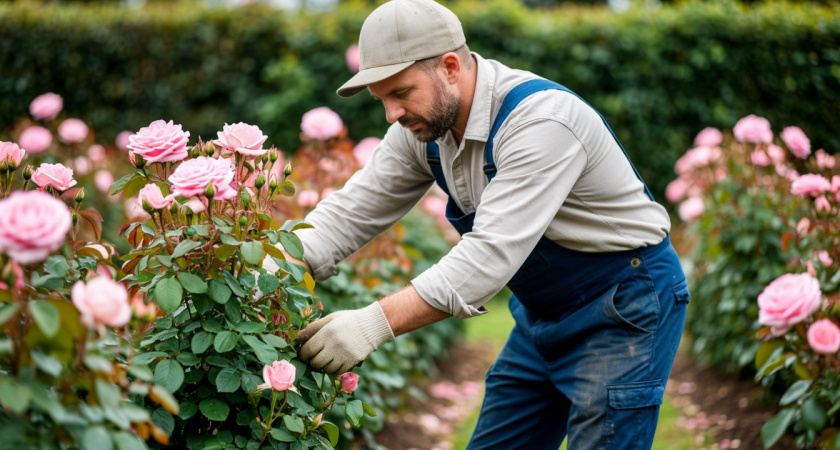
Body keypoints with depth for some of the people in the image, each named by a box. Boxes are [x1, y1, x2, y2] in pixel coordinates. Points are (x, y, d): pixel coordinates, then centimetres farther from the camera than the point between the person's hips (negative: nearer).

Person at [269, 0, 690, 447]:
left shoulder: (541, 120, -30)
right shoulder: (424, 126, -5)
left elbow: (493, 252, -37)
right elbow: (354, 210, -2)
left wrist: (376, 323, -43)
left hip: (625, 309, -8)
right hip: (542, 310, 8)